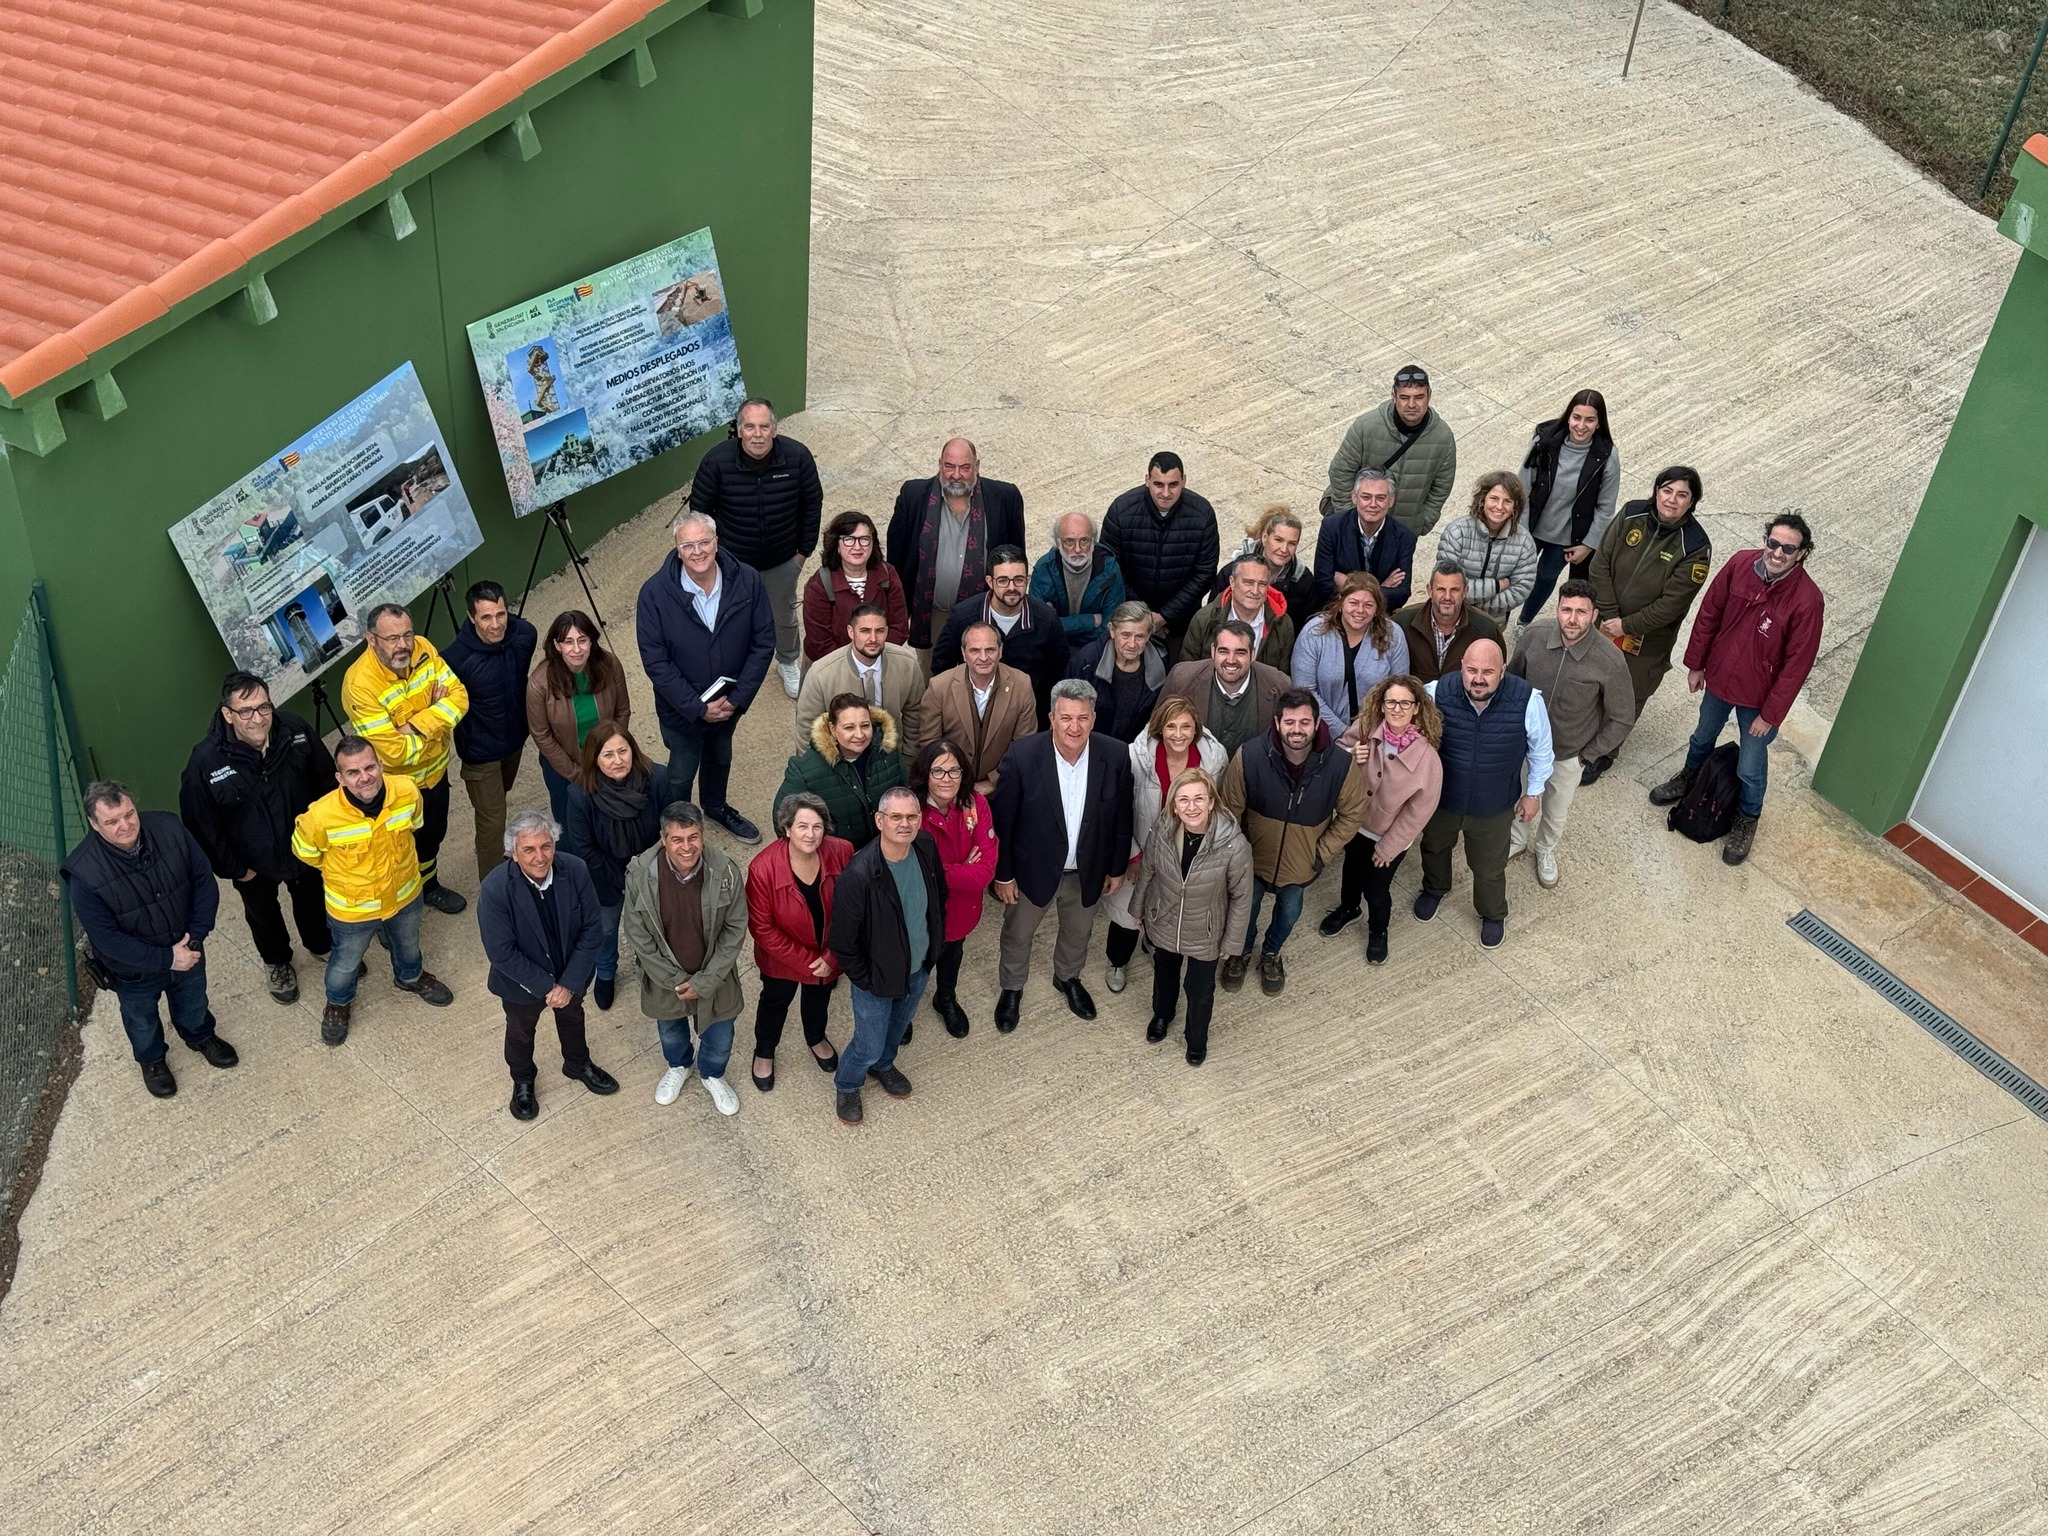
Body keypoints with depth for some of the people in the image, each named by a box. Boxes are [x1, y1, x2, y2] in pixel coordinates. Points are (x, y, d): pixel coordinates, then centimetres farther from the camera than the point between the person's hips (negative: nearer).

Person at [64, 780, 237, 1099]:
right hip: (134, 967, -3)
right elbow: (107, 938, -26)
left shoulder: (168, 828, -25)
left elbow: (204, 881, -14)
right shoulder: (83, 873, -34)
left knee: (193, 999, 31)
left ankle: (200, 1036, 63)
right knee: (142, 1018, 27)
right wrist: (166, 959, -24)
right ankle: (151, 1059, 58)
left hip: (186, 949, 3)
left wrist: (195, 936, -20)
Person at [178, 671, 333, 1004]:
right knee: (263, 914, 27)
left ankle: (321, 944, 61)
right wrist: (231, 868, -11)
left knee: (313, 899, 29)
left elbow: (326, 781, -7)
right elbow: (198, 824, -18)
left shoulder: (295, 730, -25)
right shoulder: (206, 761, -32)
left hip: (306, 848, 2)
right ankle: (276, 963, 57)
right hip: (253, 864, -2)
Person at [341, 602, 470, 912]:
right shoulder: (360, 685, -34)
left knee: (434, 834, 29)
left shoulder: (423, 649, -16)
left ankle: (429, 886, 56)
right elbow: (393, 753, -34)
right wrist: (437, 720, -20)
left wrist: (417, 725, -28)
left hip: (435, 768, 6)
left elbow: (459, 696, -15)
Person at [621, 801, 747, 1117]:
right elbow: (636, 934, -16)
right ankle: (678, 1066, 63)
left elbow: (735, 929, -15)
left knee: (719, 1040, 21)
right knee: (670, 1029, 30)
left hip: (713, 977, 0)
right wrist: (673, 980, -15)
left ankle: (712, 1075, 55)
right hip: (665, 977, 0)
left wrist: (706, 981, -16)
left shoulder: (725, 872, -27)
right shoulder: (640, 874, -27)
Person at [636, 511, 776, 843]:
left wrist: (736, 699, -17)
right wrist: (697, 707, -22)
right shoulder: (655, 592, -24)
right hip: (682, 709, -3)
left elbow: (763, 642, -12)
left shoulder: (747, 581, -19)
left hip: (730, 701, 3)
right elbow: (655, 660, -20)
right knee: (682, 772, 18)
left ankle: (716, 807, 58)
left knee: (720, 758, 29)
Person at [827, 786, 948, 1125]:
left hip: (919, 968, 5)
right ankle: (847, 1085, 48)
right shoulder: (860, 875, -36)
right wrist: (864, 981, -14)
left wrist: (935, 944, 7)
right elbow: (842, 940, -24)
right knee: (869, 1045, 15)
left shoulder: (927, 848, -18)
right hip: (877, 977, -5)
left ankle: (883, 1065, 62)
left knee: (898, 1027, 31)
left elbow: (940, 896, 4)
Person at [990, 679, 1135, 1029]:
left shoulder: (1114, 757, -21)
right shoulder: (1022, 756, -28)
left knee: (1078, 932, 28)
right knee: (1018, 934, 23)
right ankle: (1012, 988, 51)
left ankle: (1068, 978, 58)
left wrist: (1117, 869, 3)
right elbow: (1003, 820, -16)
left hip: (1088, 870, 2)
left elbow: (1121, 818, -6)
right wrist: (1003, 874, -9)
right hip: (1034, 869, -2)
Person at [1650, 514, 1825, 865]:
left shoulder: (1807, 599, -29)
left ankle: (1747, 819, 42)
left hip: (1758, 697, -4)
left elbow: (1797, 663, -20)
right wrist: (1695, 664, 4)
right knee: (1702, 737, 30)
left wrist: (1771, 713, -15)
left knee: (1750, 769, 14)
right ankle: (1689, 778, 60)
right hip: (1719, 678, 4)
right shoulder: (1740, 564, -18)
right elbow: (1709, 615, -4)